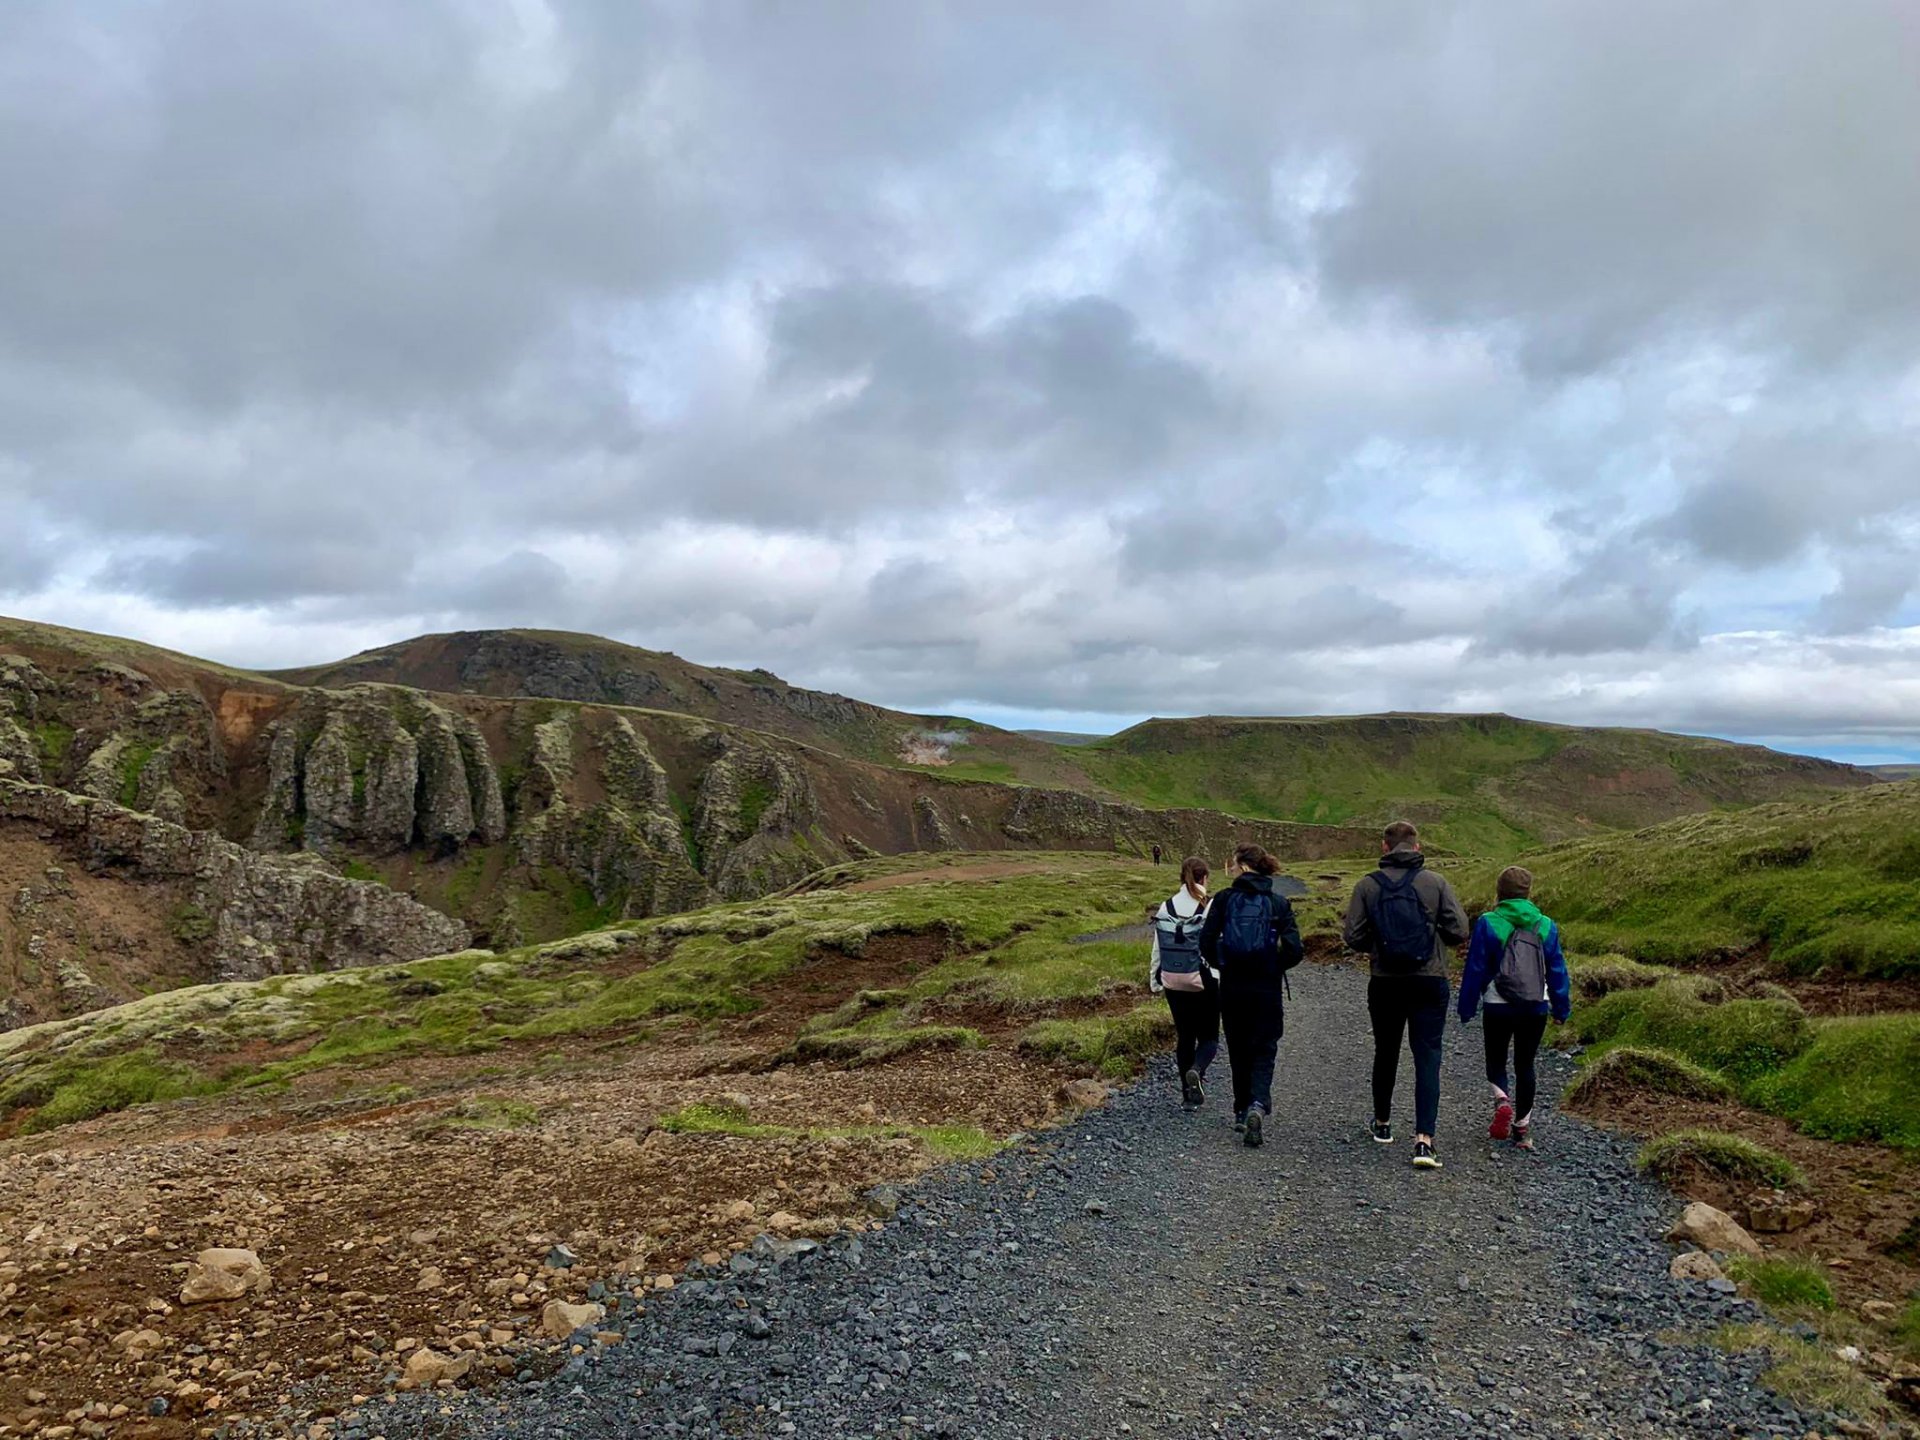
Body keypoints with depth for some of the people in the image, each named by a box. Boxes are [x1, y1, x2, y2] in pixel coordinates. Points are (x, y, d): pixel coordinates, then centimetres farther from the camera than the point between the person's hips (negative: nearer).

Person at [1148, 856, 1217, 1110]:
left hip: (1174, 984, 4)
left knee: (1184, 1037, 14)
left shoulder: (1166, 907, 1)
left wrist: (1154, 981, 13)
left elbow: (1158, 948, 5)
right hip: (1204, 983, -4)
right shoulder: (1211, 908, -11)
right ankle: (1196, 1070, -20)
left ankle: (1189, 1095, 17)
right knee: (1209, 1036, 9)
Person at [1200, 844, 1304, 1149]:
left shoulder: (1224, 900, -3)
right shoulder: (1279, 903, -3)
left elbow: (1206, 942, -8)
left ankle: (1242, 1112, 23)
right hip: (1268, 989, -1)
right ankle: (1258, 1104, -16)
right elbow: (1294, 950, -9)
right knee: (1264, 1051, 7)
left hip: (1231, 988, 1)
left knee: (1238, 1051, 16)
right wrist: (1275, 966, 10)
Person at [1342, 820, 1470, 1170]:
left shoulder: (1368, 885, -4)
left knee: (1386, 1054, 18)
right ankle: (1424, 1139, -12)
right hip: (1429, 983, -1)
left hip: (1385, 984, 1)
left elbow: (1352, 937, -6)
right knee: (1427, 1058, -1)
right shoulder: (1436, 883, -5)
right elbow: (1460, 931, -6)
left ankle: (1382, 1124, 34)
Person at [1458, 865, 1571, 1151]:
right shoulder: (1546, 926, -1)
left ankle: (1502, 1101, -12)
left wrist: (1467, 1008, 2)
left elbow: (1475, 969, -7)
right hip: (1535, 1009, 3)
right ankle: (1523, 1126, 17)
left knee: (1496, 1060, 15)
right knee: (1525, 1065, 14)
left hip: (1498, 1007, -2)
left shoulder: (1487, 924, -10)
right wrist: (1561, 1009, 16)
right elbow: (1557, 971, 5)